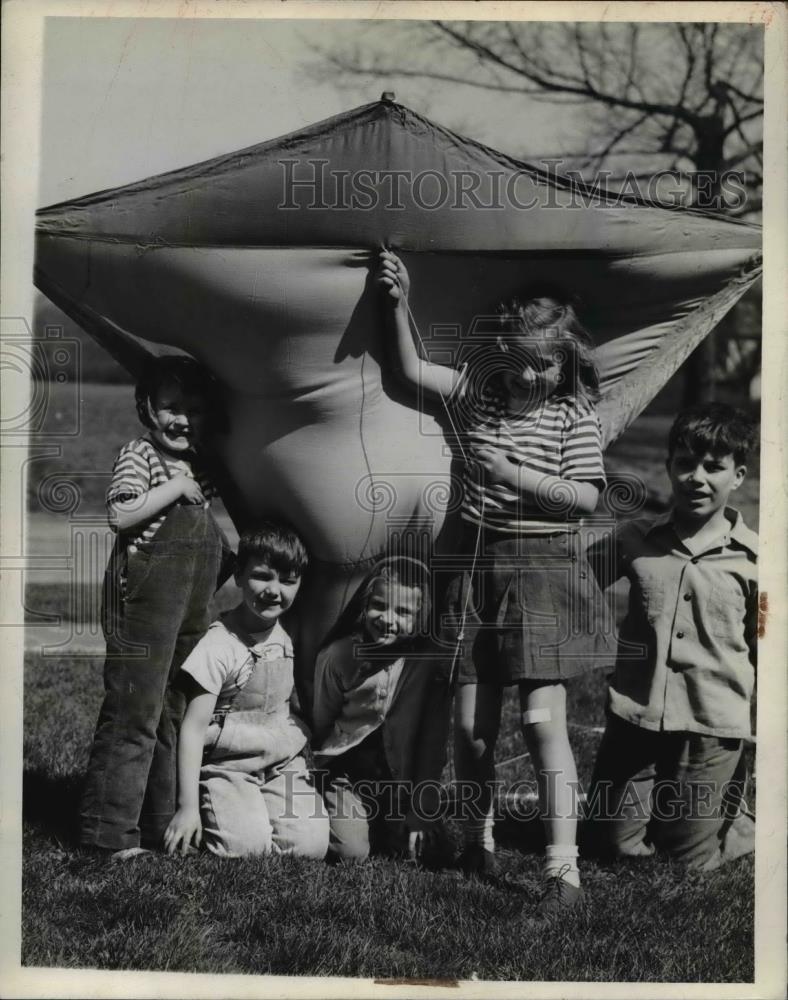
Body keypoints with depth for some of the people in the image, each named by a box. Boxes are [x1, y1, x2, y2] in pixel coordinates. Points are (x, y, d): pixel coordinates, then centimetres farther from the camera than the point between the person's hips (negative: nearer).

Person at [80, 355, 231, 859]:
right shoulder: (139, 455, -7)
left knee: (177, 710, 13)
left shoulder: (199, 467, 16)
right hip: (145, 601, -8)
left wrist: (234, 562, 13)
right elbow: (121, 514, -21)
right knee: (135, 711, -7)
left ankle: (163, 822, 23)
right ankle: (110, 830, 0)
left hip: (194, 607, 8)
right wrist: (177, 487, -18)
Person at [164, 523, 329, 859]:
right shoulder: (219, 645, -16)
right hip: (228, 769, -5)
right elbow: (193, 728, -15)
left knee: (311, 845, -15)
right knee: (245, 845, -26)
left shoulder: (290, 639, 3)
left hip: (285, 767, 5)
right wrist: (187, 806, -17)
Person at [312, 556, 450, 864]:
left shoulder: (428, 668, -9)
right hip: (343, 774, -2)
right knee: (351, 851, -18)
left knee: (422, 850, -7)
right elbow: (315, 727, -4)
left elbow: (431, 747, -6)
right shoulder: (338, 656, -11)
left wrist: (422, 815, -8)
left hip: (400, 783, 2)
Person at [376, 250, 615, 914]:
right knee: (472, 722, 6)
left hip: (543, 567, -4)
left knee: (543, 719, -10)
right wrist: (400, 305, 6)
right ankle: (478, 841, 27)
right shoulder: (480, 391, 9)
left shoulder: (573, 414, -3)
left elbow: (587, 496, -9)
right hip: (478, 566, 4)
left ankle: (564, 869, -5)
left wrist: (519, 476, -16)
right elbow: (414, 371, 14)